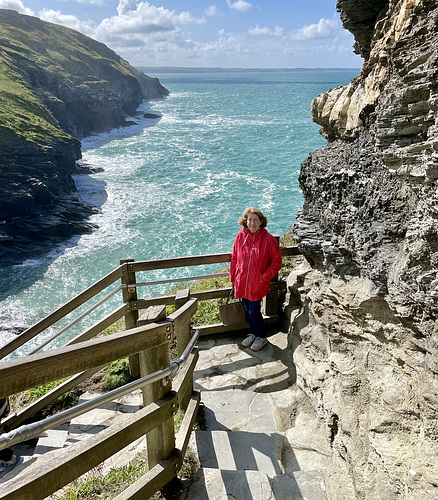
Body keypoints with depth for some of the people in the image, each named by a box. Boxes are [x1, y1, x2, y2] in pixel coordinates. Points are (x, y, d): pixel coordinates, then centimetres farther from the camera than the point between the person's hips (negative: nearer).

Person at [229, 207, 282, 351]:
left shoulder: (268, 239, -12)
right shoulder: (240, 236, -4)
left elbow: (276, 262, -5)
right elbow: (234, 258, 6)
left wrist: (264, 277, -13)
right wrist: (232, 278, 9)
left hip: (257, 284, -4)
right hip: (242, 282, 4)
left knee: (254, 311, 2)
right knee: (247, 310, 17)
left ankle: (261, 337, 26)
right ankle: (254, 333, 40)